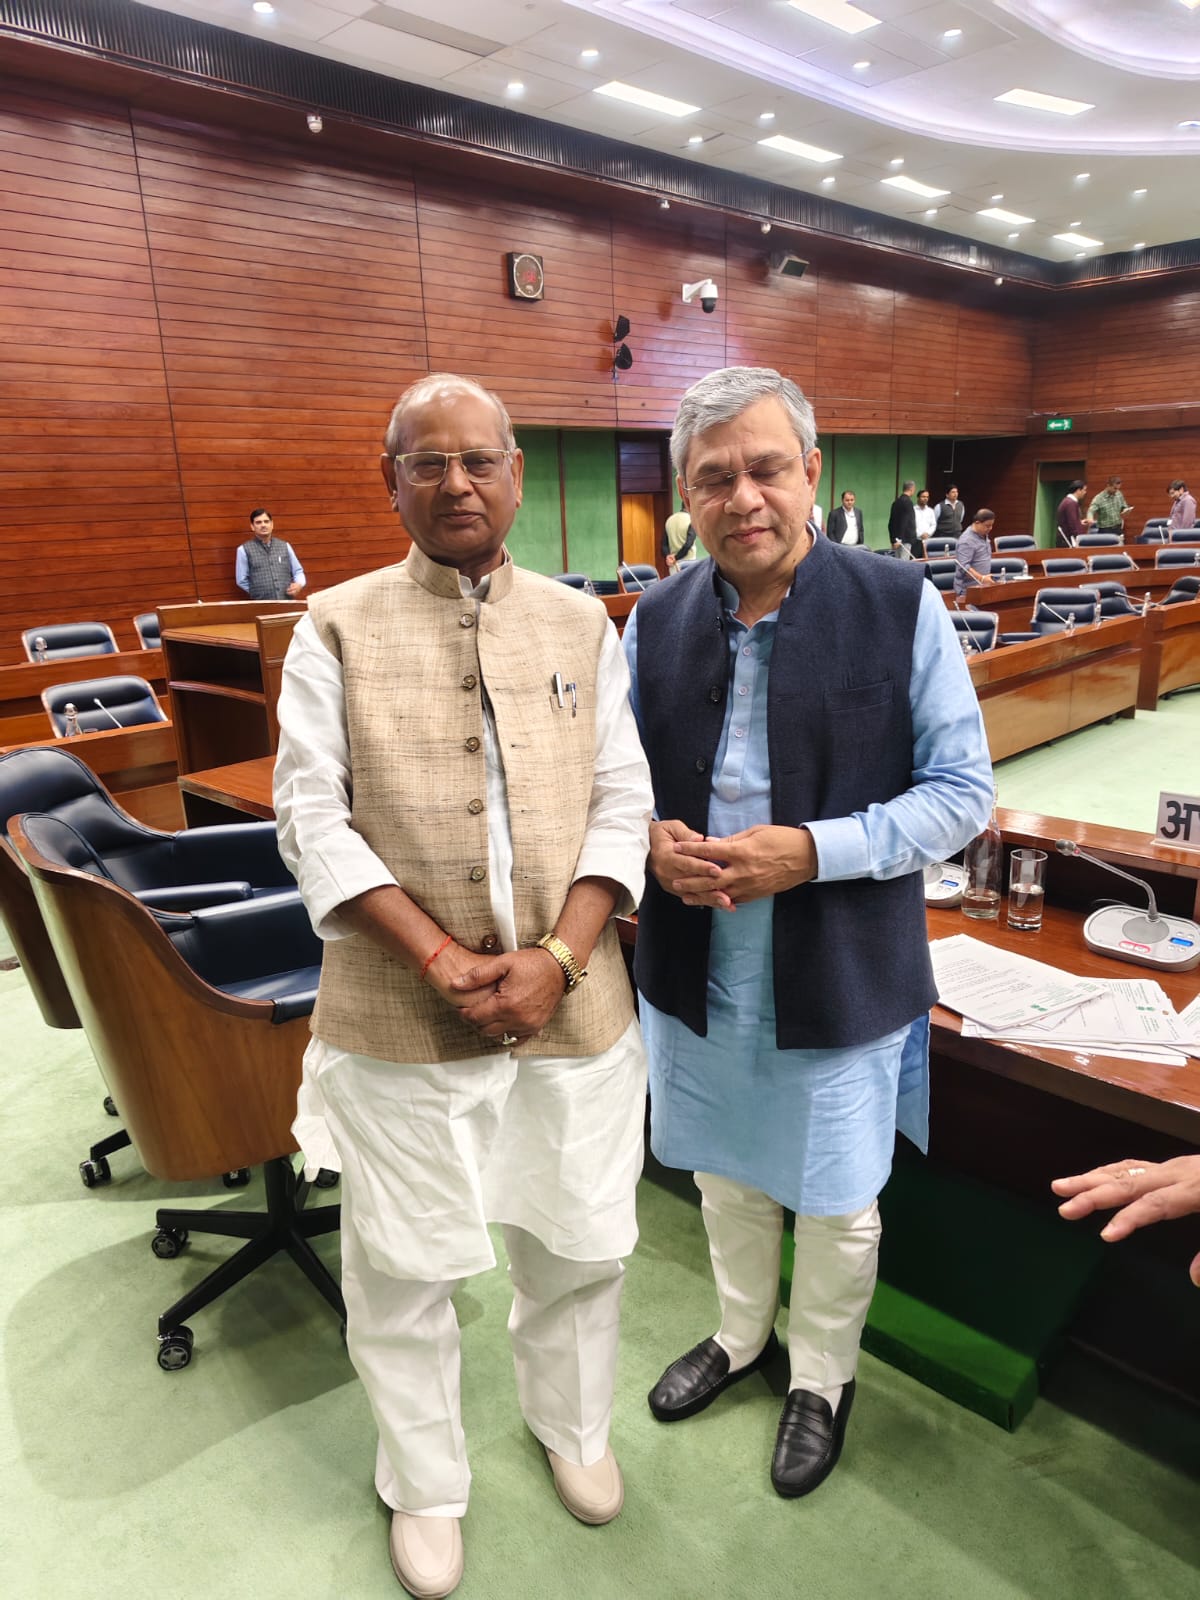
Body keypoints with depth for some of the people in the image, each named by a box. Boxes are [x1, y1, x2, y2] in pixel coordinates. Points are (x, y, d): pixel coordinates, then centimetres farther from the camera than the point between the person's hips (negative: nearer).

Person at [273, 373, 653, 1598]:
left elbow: (622, 803, 2)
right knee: (403, 1268, 15)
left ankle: (572, 1425, 51)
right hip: (400, 1017, -1)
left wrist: (558, 959, -11)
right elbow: (312, 814, -6)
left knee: (577, 1245, 19)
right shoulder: (339, 627, 0)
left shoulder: (582, 624, 5)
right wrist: (440, 958, -15)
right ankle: (425, 1484, 44)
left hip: (570, 1005, 2)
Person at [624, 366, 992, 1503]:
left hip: (842, 980, -3)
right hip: (696, 972, 4)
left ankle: (822, 1378, 47)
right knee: (729, 1175, 25)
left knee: (835, 1204, 18)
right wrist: (650, 841, -14)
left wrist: (814, 851, -23)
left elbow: (962, 791, -10)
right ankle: (741, 1336, 53)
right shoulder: (653, 625, -1)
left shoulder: (901, 609, -12)